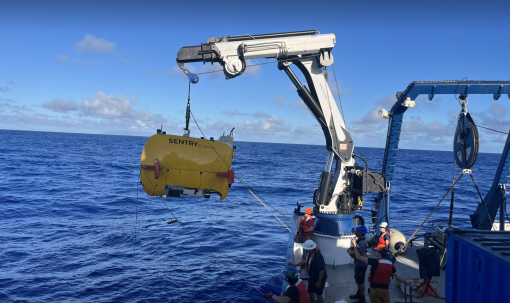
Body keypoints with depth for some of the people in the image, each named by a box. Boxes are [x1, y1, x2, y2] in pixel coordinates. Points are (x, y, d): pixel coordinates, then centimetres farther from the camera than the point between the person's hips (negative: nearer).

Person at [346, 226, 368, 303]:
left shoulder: (362, 243, -29)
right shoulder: (359, 240, 3)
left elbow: (363, 256, -28)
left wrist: (352, 252, -22)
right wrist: (352, 248, -3)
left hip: (361, 265, -10)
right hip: (358, 264, 10)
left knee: (360, 282, 2)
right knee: (358, 280, 24)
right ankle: (358, 294, 40)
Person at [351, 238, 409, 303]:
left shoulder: (374, 262, -17)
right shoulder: (390, 265, -3)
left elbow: (358, 257, -15)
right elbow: (399, 277, 4)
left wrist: (354, 245, -6)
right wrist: (406, 282, 24)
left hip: (374, 289, -4)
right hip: (385, 290, 4)